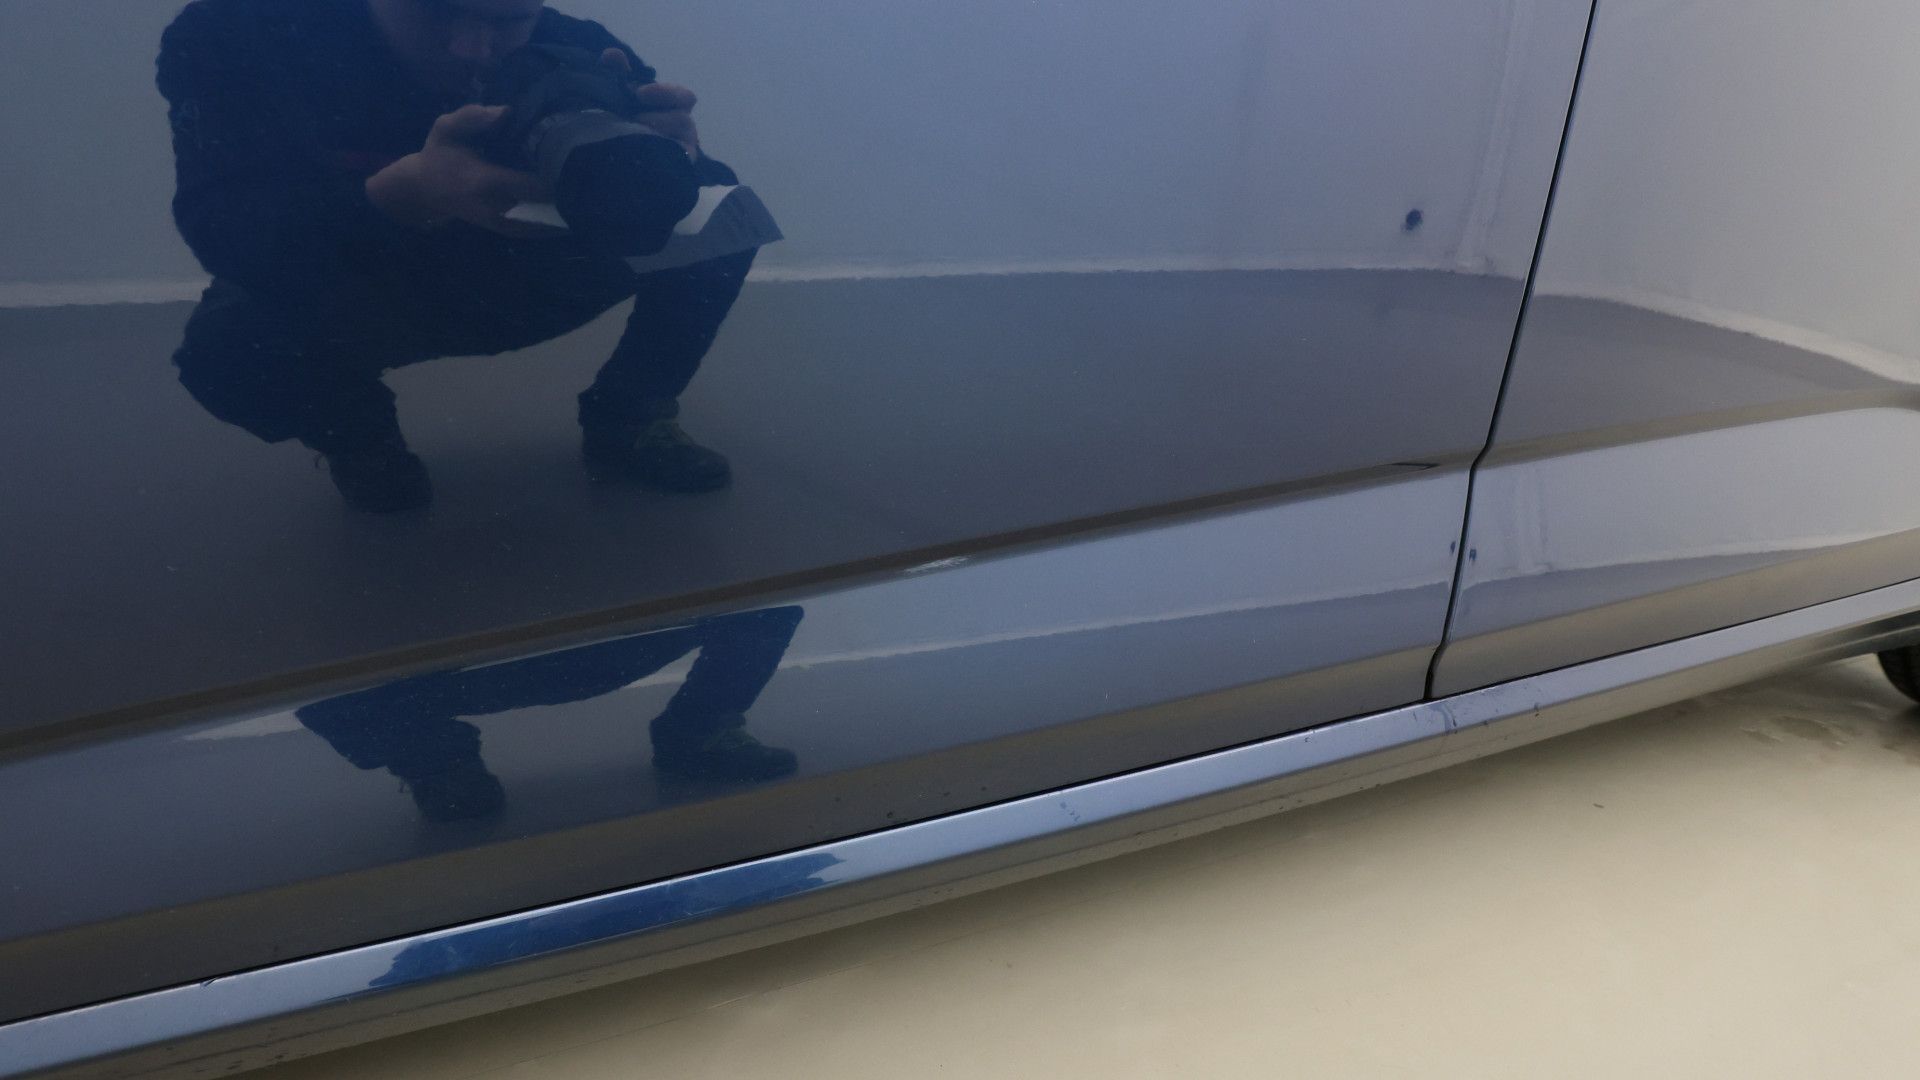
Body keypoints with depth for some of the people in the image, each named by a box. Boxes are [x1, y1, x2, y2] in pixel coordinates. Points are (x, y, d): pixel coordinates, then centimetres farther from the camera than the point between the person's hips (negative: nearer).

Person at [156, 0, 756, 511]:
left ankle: (628, 419, 1)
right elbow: (223, 231, -37)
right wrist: (407, 193, -56)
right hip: (352, 299, -1)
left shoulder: (575, 50, -22)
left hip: (530, 278, 1)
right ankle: (358, 436, 2)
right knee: (227, 344, -34)